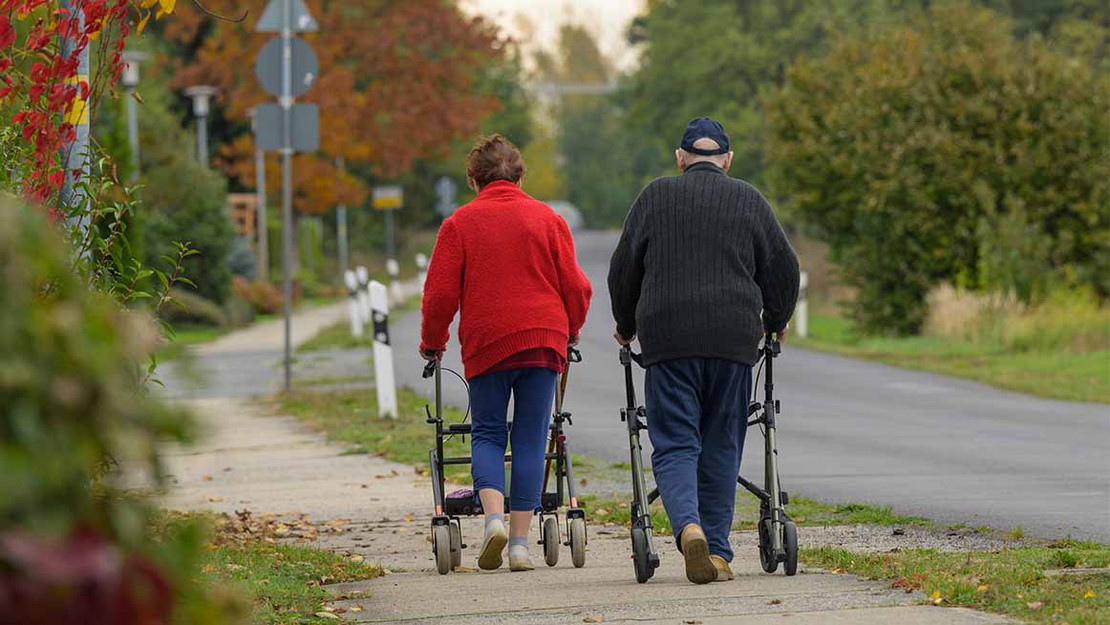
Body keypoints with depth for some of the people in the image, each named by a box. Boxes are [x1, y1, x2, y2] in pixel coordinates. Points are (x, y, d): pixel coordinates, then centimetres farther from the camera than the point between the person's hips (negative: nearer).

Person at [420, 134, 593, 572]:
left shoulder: (460, 224, 2)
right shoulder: (548, 219, 7)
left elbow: (440, 294, 0)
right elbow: (575, 287, 5)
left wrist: (432, 343, 15)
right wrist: (570, 333, 22)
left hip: (486, 343, -1)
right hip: (544, 341, 1)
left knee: (487, 434, 10)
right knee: (530, 439, 5)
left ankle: (493, 515, -14)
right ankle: (520, 541, 1)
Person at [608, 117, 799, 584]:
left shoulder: (655, 197, 8)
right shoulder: (749, 201, 9)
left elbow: (624, 270, 11)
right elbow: (783, 269, 10)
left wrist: (627, 327, 27)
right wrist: (775, 321, 29)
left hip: (668, 340, -1)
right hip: (733, 340, 1)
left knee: (675, 445, -1)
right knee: (722, 448, 10)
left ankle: (688, 526, -26)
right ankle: (718, 553, 8)